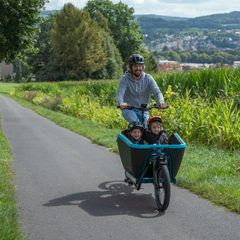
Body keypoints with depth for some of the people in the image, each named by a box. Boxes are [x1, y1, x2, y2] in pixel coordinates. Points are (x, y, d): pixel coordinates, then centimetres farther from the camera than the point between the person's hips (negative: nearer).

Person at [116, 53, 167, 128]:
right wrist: (121, 103, -46)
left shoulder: (148, 78, -3)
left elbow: (157, 92, -13)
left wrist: (161, 102, -36)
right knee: (136, 122, -31)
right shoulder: (125, 79, -8)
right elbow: (119, 93, -21)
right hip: (129, 110, -2)